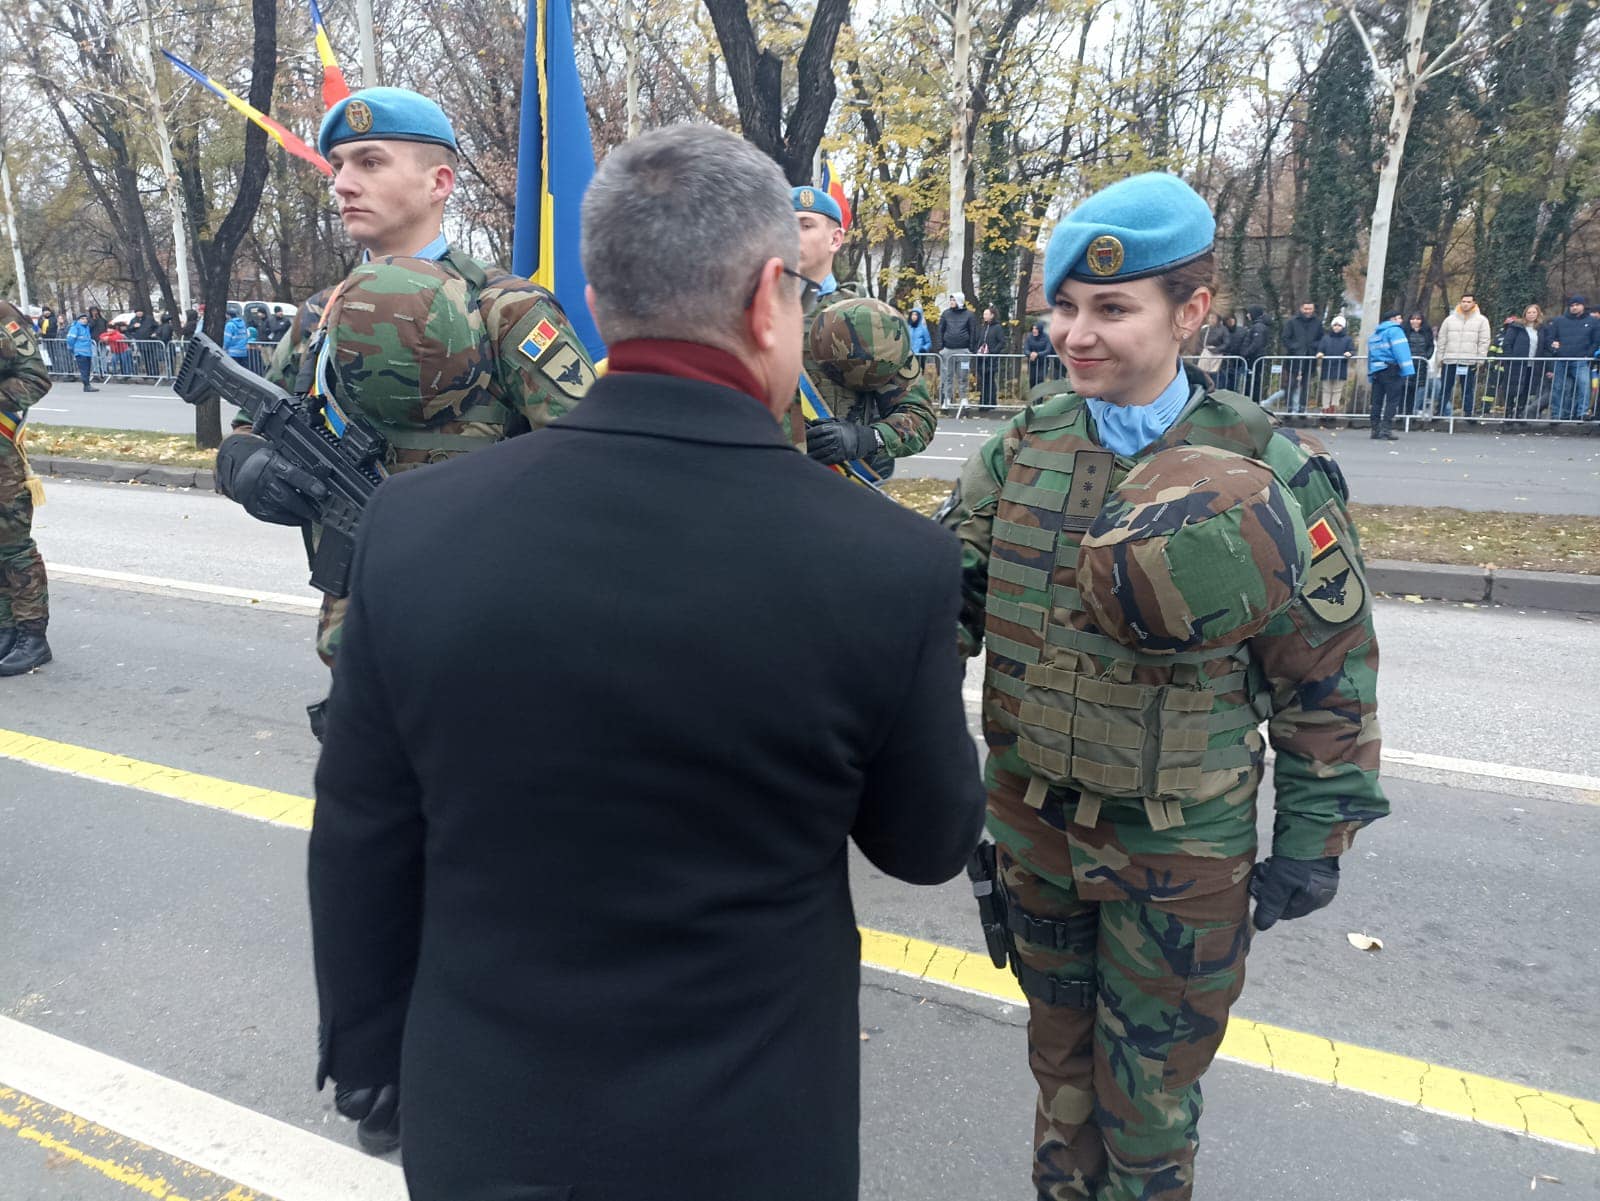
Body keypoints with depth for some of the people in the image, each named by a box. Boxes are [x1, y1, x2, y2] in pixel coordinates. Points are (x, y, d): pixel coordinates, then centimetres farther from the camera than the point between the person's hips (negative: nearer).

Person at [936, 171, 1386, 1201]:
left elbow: (1329, 679, -7)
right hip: (1029, 822, 4)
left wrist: (1314, 840, -4)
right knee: (1059, 1053, 25)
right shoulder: (1024, 449, -3)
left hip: (1180, 854, -4)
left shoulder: (1270, 476, -14)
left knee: (1148, 1088, 14)